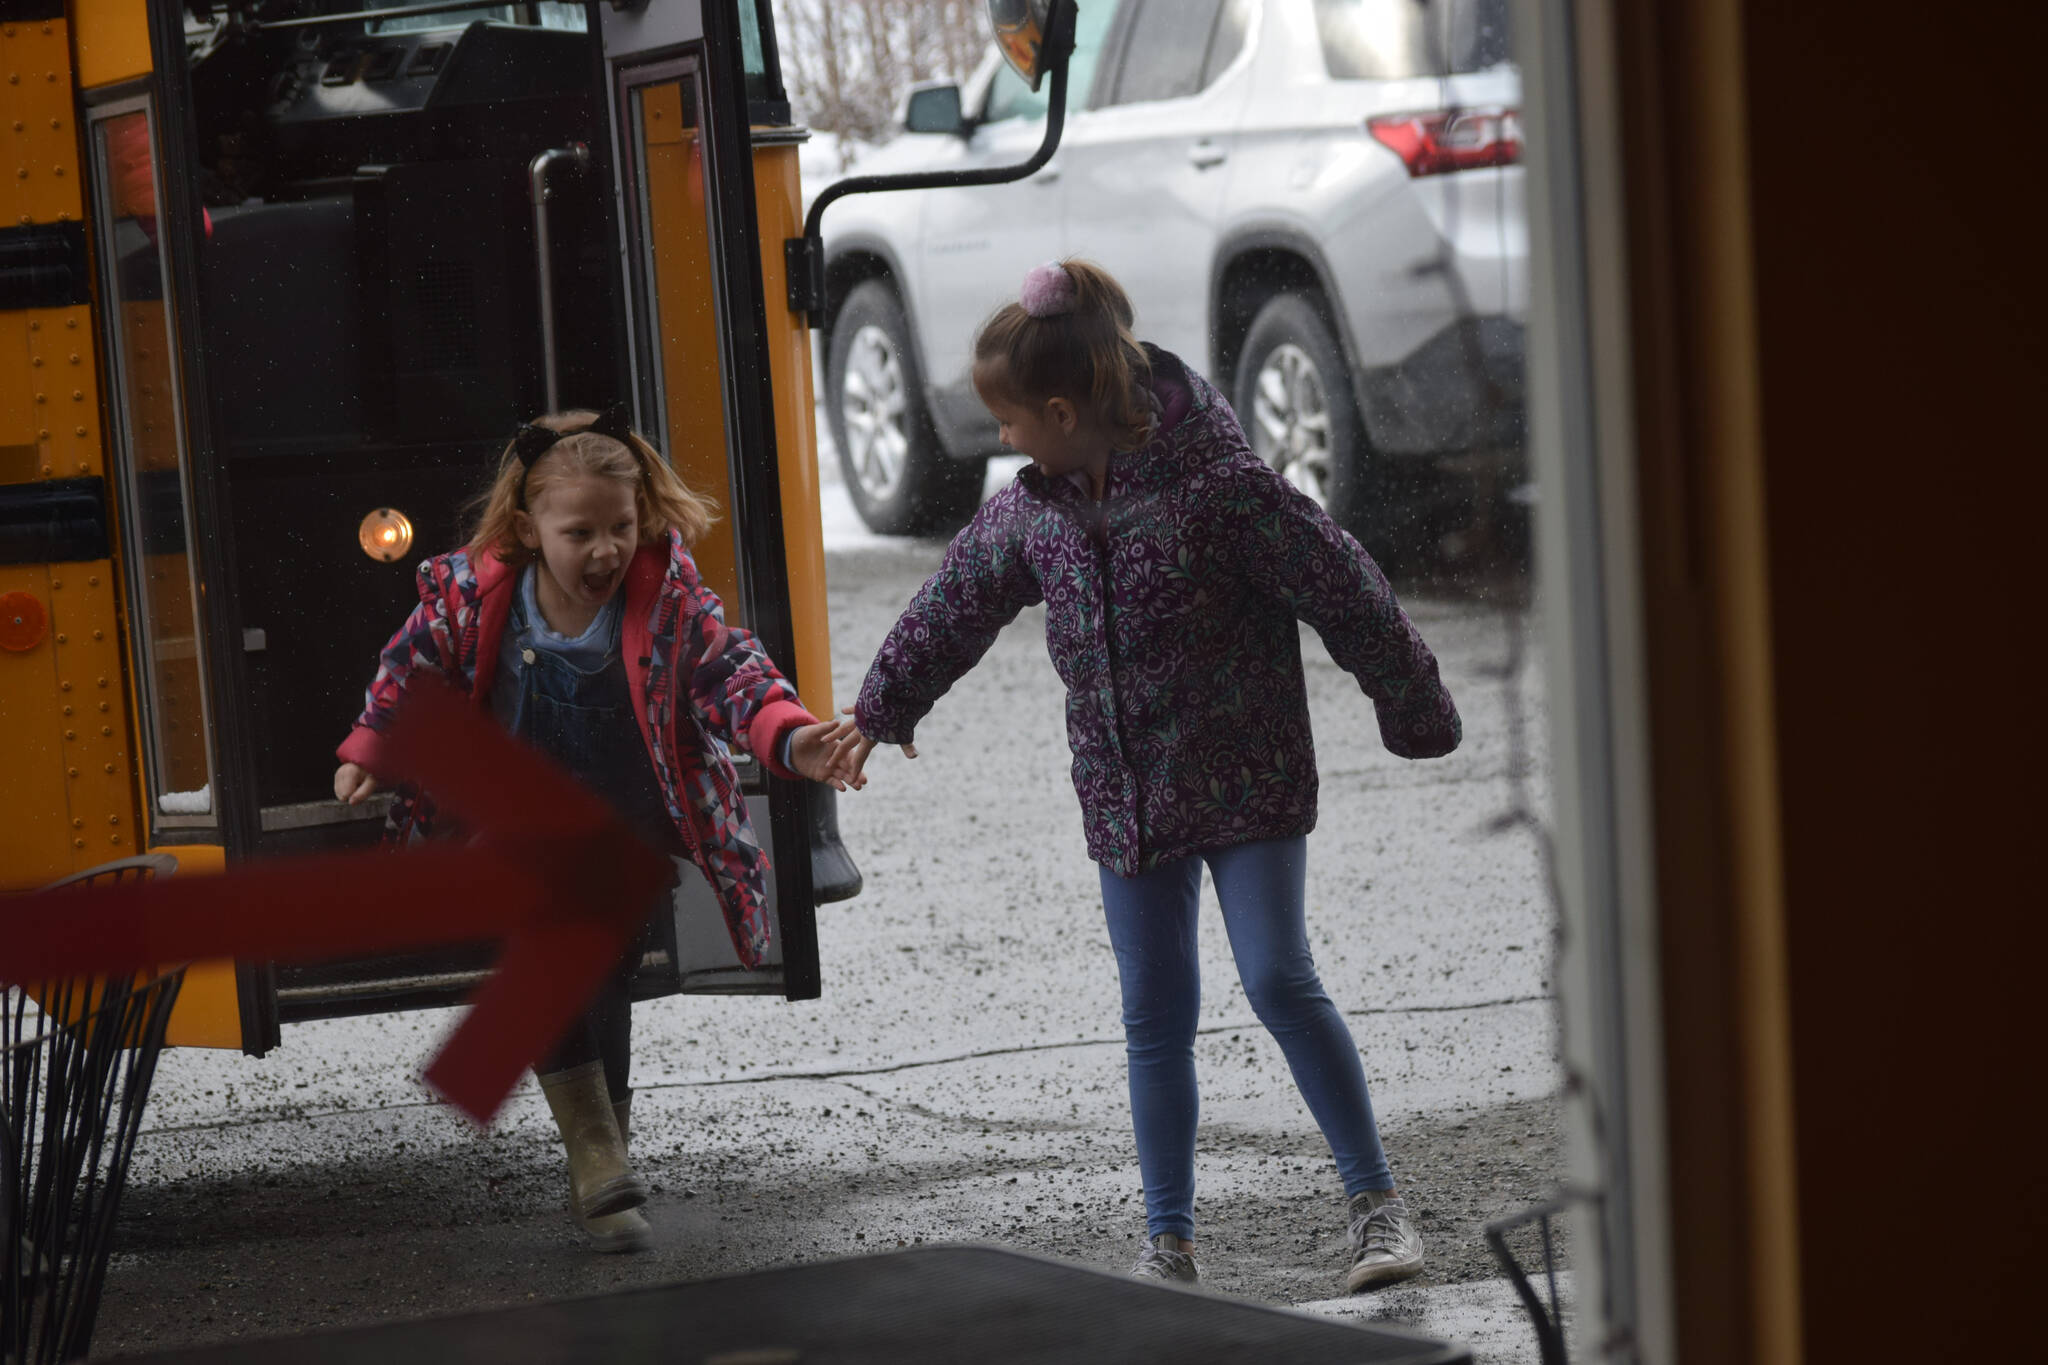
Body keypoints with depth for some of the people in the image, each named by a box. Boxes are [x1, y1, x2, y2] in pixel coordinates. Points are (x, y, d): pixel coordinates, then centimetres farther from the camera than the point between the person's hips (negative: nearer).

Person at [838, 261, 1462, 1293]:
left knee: (1280, 982, -13)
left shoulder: (1220, 483, -17)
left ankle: (1377, 1202, -1)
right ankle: (1169, 1242, 13)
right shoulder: (1030, 511, 3)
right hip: (1125, 795, 6)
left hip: (1245, 779, -5)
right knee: (1154, 1015, 6)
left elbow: (1344, 591, -10)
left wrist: (1415, 710, -3)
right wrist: (884, 706, 32)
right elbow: (956, 604, 20)